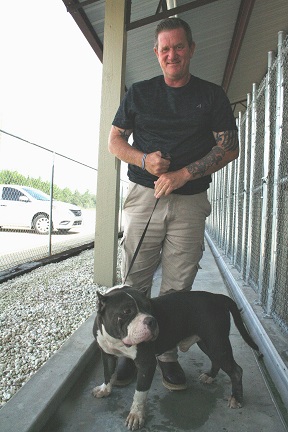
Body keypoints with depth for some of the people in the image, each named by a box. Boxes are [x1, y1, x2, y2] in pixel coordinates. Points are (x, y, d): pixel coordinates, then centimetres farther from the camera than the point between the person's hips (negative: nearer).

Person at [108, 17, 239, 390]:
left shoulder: (211, 95, 10)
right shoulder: (138, 93, 12)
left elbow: (229, 147, 3)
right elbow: (114, 140, 12)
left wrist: (182, 174, -10)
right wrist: (144, 159, -10)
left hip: (190, 203, 0)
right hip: (144, 198, 1)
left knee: (177, 288, 3)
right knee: (134, 283, 1)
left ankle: (168, 355, 20)